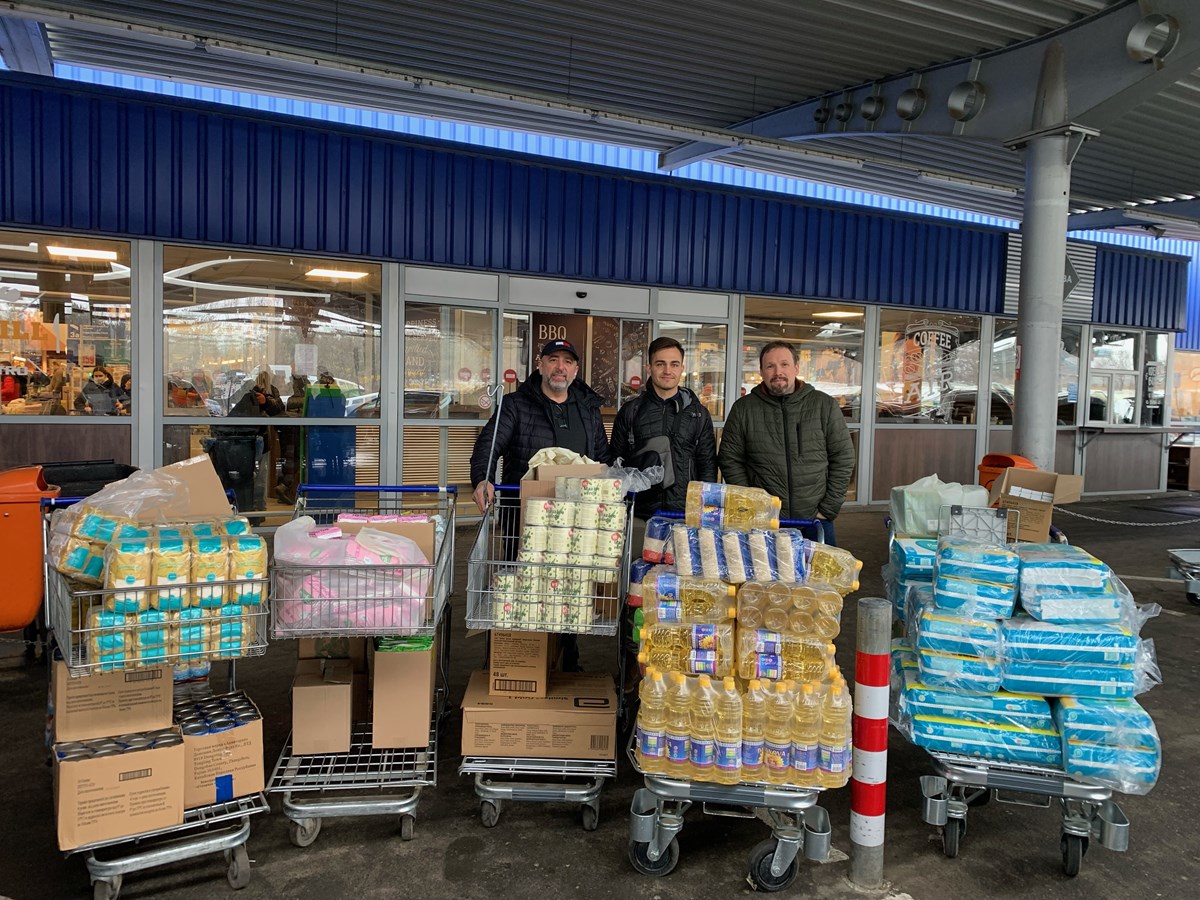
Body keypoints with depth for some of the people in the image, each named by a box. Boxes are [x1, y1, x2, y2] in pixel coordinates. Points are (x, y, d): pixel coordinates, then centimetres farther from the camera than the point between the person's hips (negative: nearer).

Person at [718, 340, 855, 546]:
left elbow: (843, 458, 2)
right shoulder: (743, 409, 2)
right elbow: (730, 461, 3)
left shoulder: (825, 405, 2)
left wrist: (828, 509, -3)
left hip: (814, 521, 0)